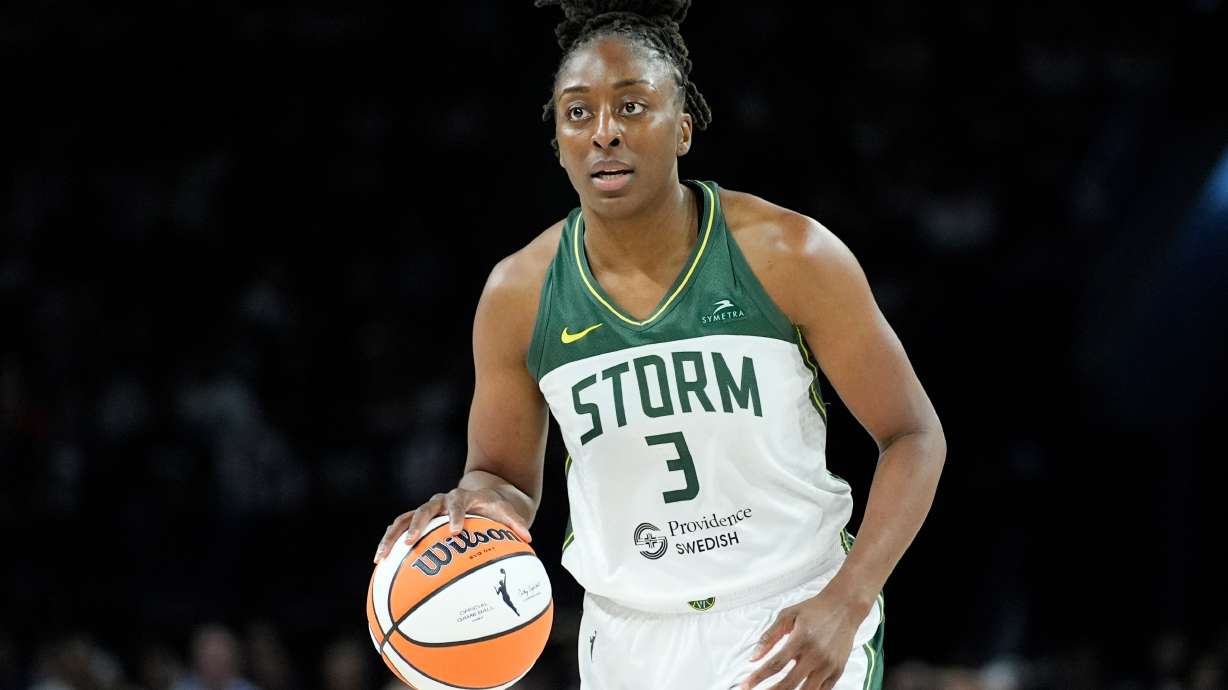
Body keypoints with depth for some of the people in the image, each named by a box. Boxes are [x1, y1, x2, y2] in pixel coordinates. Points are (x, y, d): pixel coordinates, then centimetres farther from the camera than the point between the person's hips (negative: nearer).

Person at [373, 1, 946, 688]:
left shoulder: (789, 255, -12)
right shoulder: (519, 295, -5)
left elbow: (914, 435, -6)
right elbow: (506, 476, 9)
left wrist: (845, 605, -18)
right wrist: (475, 504, -16)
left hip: (793, 631, -3)